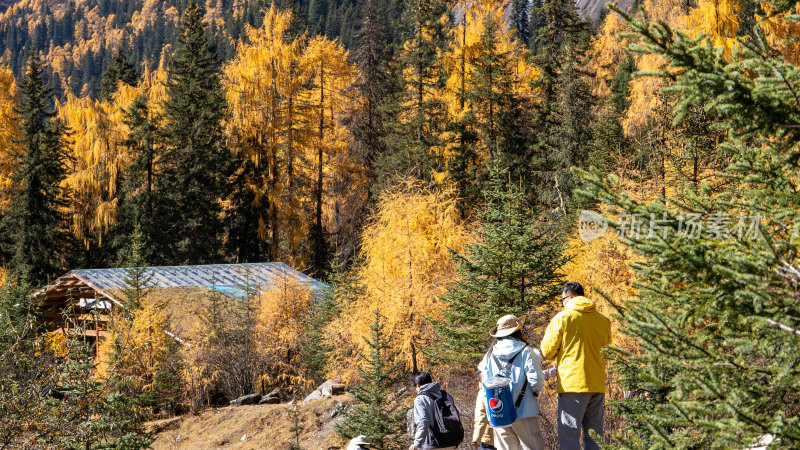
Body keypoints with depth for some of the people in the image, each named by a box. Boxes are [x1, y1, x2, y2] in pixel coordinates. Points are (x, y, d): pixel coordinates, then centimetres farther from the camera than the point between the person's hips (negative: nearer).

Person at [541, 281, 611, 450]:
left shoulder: (562, 317, -3)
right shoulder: (602, 319, 10)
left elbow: (548, 352, -1)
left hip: (572, 384, -5)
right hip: (598, 385, 5)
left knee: (569, 435, -5)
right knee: (594, 436, 9)